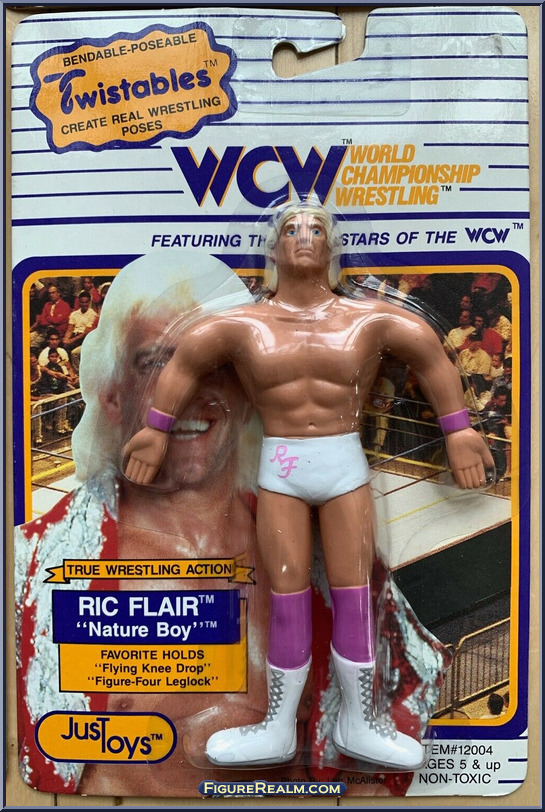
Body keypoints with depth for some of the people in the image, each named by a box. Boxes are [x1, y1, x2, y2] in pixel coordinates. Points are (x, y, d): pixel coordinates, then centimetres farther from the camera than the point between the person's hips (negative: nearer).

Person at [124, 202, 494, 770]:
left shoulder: (368, 320, 2)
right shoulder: (245, 326, 2)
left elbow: (430, 356, 9)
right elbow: (185, 361, 11)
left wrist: (457, 430, 10)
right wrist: (157, 431, 13)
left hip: (345, 463, 1)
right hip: (280, 467, 0)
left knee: (353, 595, 3)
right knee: (287, 597, 3)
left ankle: (358, 725, 21)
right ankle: (278, 729, 19)